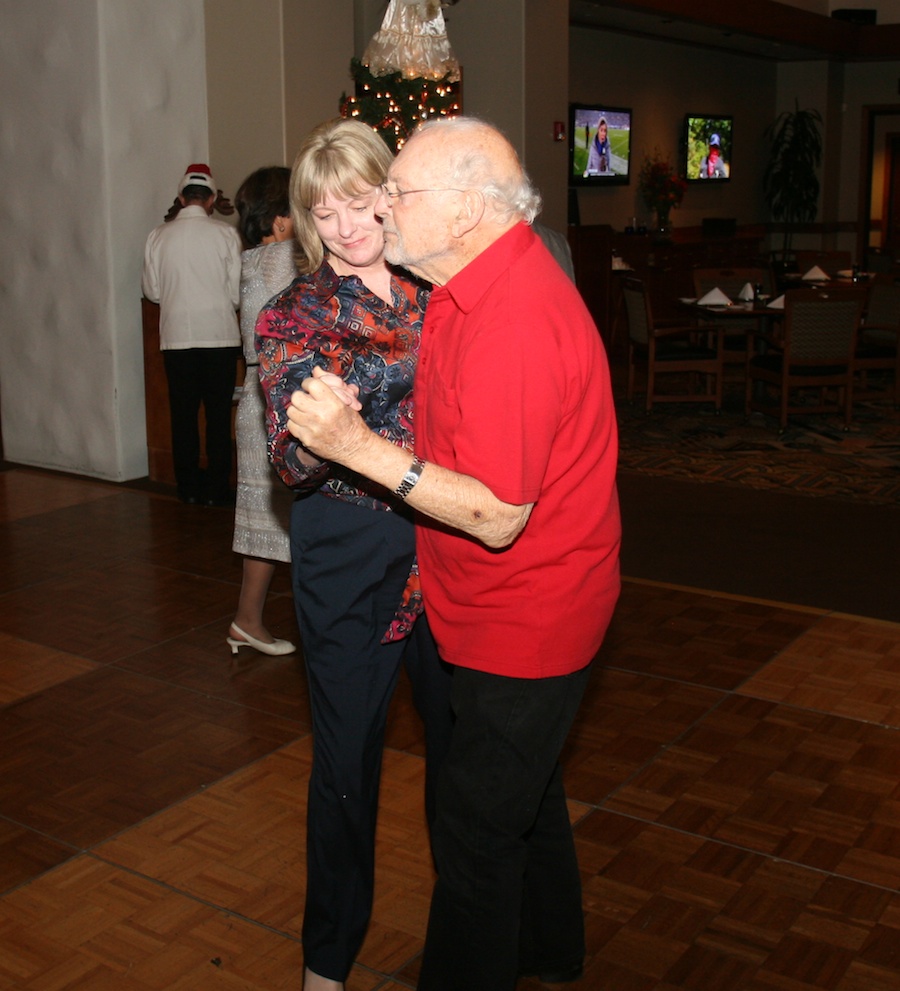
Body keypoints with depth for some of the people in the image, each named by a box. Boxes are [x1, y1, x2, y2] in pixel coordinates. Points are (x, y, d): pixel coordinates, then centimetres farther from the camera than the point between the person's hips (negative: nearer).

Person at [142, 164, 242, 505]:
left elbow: (151, 291, 5)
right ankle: (216, 488, 8)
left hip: (176, 336, 2)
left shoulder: (159, 236, 1)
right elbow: (237, 291, -4)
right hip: (219, 334, -2)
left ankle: (188, 487, 16)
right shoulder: (225, 234, -5)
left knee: (183, 415, 10)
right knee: (219, 415, 5)